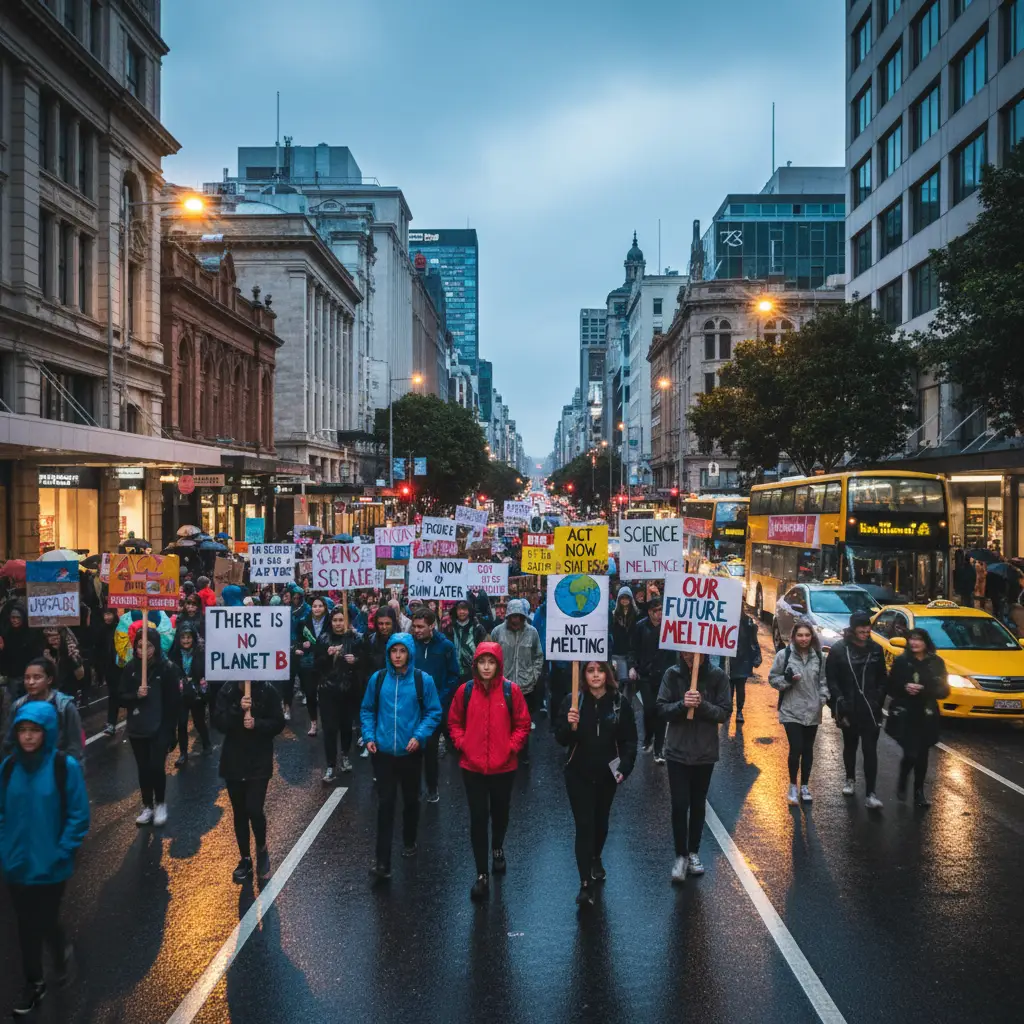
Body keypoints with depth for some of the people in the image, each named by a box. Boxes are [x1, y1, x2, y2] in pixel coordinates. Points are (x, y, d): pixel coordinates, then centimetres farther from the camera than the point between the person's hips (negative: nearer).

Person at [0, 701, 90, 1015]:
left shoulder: (65, 766, -14)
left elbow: (78, 816, -10)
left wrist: (61, 853, -13)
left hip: (50, 866, -3)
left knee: (46, 922, 7)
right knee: (26, 925, 14)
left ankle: (61, 954, 41)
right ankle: (33, 983, 35)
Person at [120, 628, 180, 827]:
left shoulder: (166, 668, -11)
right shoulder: (130, 668, -1)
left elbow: (174, 701, -7)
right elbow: (122, 698, 2)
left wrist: (170, 729, -9)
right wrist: (136, 695, -19)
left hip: (160, 730, -3)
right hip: (137, 729, 3)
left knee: (156, 767, -7)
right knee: (143, 768, 12)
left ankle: (160, 804, 16)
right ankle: (147, 807, 27)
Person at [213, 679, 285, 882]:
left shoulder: (268, 690, -9)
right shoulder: (227, 691, -4)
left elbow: (278, 723, -6)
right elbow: (219, 722, -10)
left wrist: (257, 724, -23)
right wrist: (237, 710, -26)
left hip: (259, 761, -3)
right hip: (233, 761, 3)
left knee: (254, 810, -10)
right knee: (239, 813, 11)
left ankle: (262, 850, 18)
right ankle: (245, 860, 26)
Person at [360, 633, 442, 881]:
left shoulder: (423, 680, -8)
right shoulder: (377, 679, -2)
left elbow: (434, 712, -4)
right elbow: (367, 710, 7)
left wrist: (420, 735, -17)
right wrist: (369, 736, -6)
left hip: (411, 751, 0)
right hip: (383, 751, 0)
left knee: (410, 799, 18)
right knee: (385, 803, -4)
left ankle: (409, 842, 41)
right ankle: (382, 862, -3)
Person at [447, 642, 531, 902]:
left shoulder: (511, 690, -8)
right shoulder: (465, 690, -5)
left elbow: (522, 724, -2)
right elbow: (454, 723, 6)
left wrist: (511, 747, -12)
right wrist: (462, 745, -8)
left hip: (504, 766, 0)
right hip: (472, 766, 0)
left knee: (500, 812, 20)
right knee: (478, 818, -1)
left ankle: (498, 849, 49)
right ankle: (482, 875, 8)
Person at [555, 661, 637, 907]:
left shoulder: (620, 703, -7)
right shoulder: (572, 701, -10)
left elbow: (629, 740, -1)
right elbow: (561, 740, -9)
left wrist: (625, 767, -14)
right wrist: (570, 726, -29)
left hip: (607, 774, 2)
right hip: (578, 774, -2)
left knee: (601, 821, 20)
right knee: (584, 826, -7)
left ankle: (596, 859, 48)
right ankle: (585, 885, -5)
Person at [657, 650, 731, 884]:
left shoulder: (718, 676, -9)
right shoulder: (673, 675, -8)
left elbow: (725, 713, -8)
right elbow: (661, 709, -8)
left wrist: (702, 705, -25)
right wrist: (682, 704, -26)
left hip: (705, 752, 1)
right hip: (677, 751, -1)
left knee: (698, 804, 14)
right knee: (679, 805, -2)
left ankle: (693, 853, 29)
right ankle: (681, 856, 11)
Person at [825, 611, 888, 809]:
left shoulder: (876, 649, 2)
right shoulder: (839, 650, -6)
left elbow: (882, 678, 10)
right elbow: (831, 680, -4)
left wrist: (878, 699, -1)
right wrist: (840, 702, -12)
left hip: (870, 710, 0)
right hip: (849, 709, 0)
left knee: (870, 750, -5)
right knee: (850, 746, 16)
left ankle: (871, 793, -5)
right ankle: (850, 780, 36)